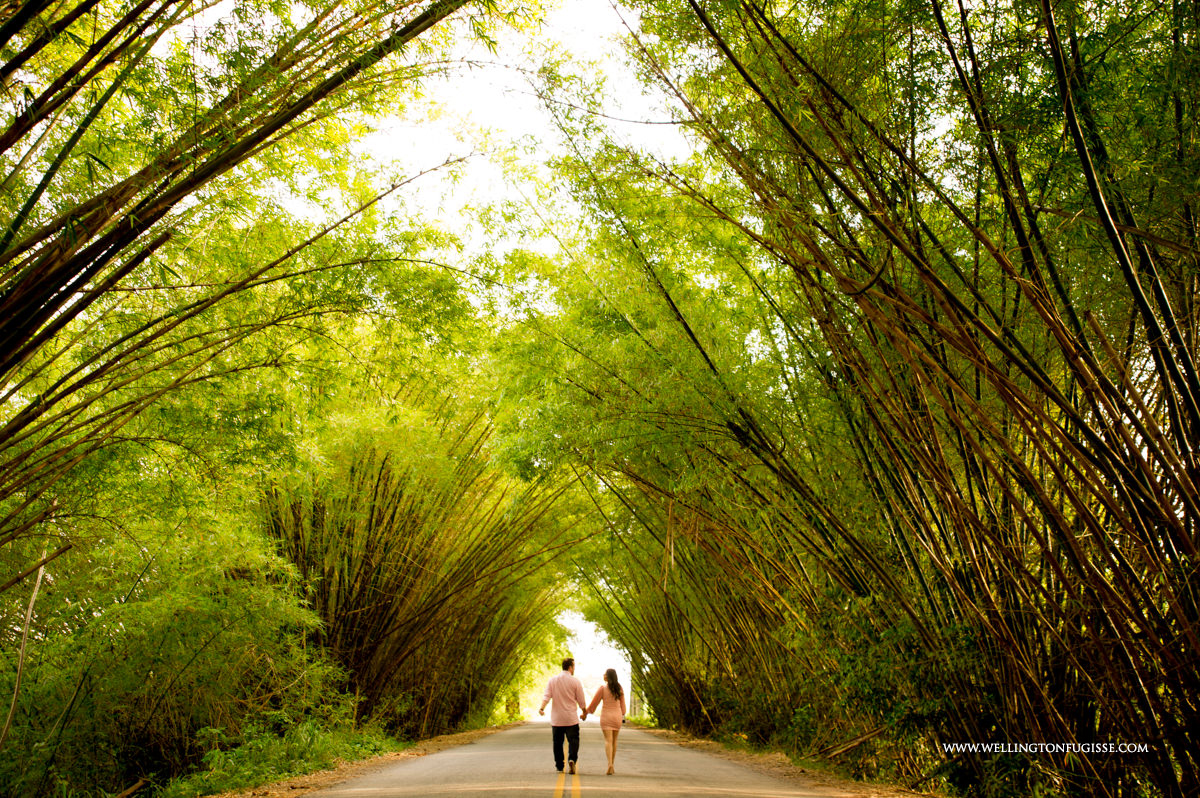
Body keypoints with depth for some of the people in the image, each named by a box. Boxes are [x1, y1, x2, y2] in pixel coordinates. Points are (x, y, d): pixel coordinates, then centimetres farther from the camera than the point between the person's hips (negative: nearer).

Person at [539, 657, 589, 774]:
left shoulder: (552, 680, 5)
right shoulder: (575, 681, -3)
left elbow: (546, 696, -7)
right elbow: (581, 700, 1)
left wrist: (542, 708, -15)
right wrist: (584, 713, 15)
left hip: (556, 719, 3)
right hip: (571, 719, -3)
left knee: (558, 742, 11)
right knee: (573, 740, 0)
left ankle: (559, 766, 14)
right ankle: (572, 759, -23)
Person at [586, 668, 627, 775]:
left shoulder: (603, 687, -9)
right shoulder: (619, 688, 2)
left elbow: (595, 701, -4)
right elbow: (622, 703, 6)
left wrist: (586, 712, 8)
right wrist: (623, 716, 15)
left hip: (606, 715, -4)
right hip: (617, 715, 4)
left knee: (608, 740, -7)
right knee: (614, 740, 14)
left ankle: (610, 764, -23)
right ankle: (612, 765, 19)